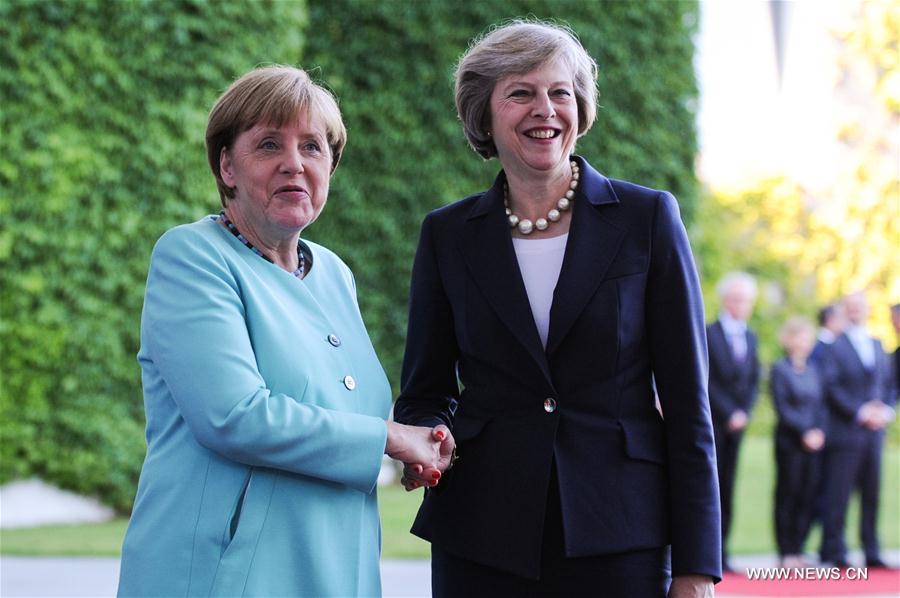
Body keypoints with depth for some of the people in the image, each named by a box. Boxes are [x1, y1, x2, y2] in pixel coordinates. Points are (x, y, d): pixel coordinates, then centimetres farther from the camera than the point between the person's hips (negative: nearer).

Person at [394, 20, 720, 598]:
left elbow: (686, 398, -1)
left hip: (618, 538, -1)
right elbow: (426, 391, 13)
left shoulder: (648, 216, 1)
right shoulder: (448, 235, 7)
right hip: (481, 540, 2)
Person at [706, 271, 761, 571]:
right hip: (712, 423, -6)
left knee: (727, 489, 6)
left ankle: (720, 554, 8)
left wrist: (744, 412, 0)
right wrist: (729, 414, -13)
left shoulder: (750, 337, 14)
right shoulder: (708, 334, -7)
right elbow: (707, 381, -11)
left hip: (736, 423, 6)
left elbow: (753, 380, 15)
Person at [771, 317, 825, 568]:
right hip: (789, 441, -5)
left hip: (813, 441, 5)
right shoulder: (780, 369, -2)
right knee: (788, 494, -2)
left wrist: (819, 432, -3)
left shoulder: (813, 370, 13)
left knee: (808, 495, 3)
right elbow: (782, 408, -8)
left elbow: (820, 405, 13)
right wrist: (805, 432, -13)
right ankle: (786, 553, 2)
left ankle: (797, 550, 9)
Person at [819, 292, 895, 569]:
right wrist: (860, 412, -14)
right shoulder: (834, 346, -3)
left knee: (872, 493, 7)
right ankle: (834, 553, -1)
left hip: (874, 431, 6)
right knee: (838, 494, -5)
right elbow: (832, 387, -9)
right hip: (845, 430, -6)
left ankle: (871, 553, 12)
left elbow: (887, 382, 19)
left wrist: (886, 410, 1)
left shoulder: (877, 346, 17)